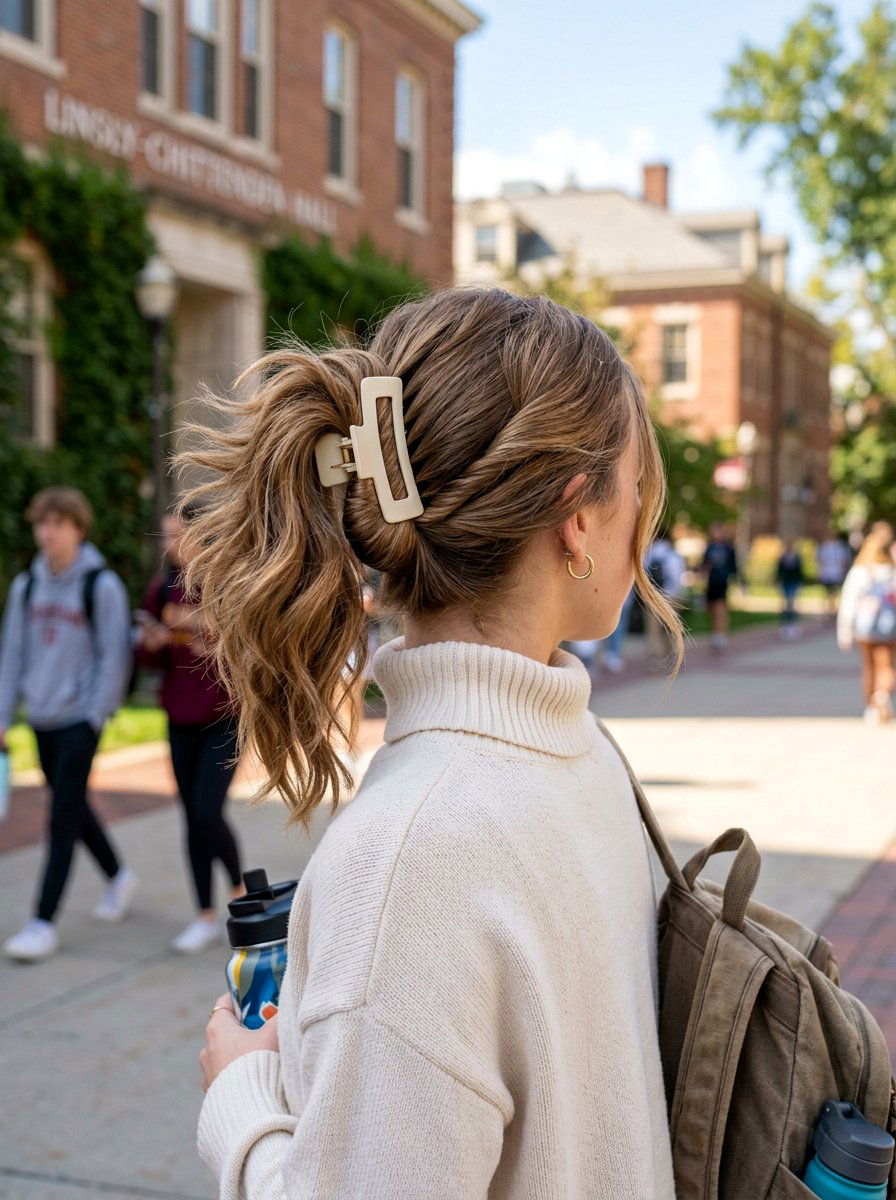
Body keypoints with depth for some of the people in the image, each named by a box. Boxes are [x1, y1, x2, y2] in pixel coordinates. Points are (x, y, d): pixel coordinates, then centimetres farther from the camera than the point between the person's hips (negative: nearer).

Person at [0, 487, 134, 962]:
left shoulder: (102, 585, -9)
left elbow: (114, 656, -9)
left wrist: (96, 714, -12)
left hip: (80, 719, -6)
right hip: (41, 718, 6)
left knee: (63, 820, -6)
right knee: (72, 808, 16)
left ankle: (44, 922, -2)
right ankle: (118, 877, 38)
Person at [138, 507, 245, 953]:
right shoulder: (161, 590, 6)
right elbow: (151, 659, 12)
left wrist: (207, 627, -23)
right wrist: (153, 643, -10)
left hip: (224, 718, -5)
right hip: (180, 720, 5)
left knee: (208, 813, -12)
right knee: (193, 819, 7)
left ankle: (240, 889, 15)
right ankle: (206, 917, 16)